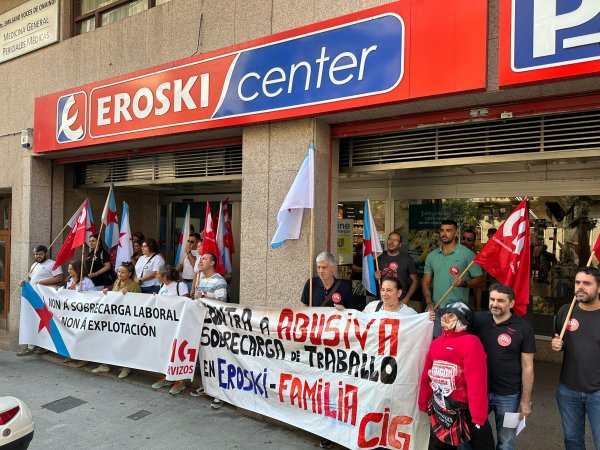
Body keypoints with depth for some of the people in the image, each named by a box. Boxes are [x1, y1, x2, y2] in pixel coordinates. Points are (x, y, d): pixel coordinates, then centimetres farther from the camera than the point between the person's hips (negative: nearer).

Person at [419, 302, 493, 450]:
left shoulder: (471, 342, -14)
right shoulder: (436, 343, -2)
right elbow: (426, 377, -1)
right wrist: (423, 404, 0)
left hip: (465, 410, -4)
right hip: (439, 409, 4)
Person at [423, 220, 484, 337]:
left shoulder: (467, 254, -2)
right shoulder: (432, 256, 10)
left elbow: (479, 279, -2)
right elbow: (426, 282, 11)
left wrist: (464, 283, -21)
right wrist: (429, 303, -2)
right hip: (436, 309, 4)